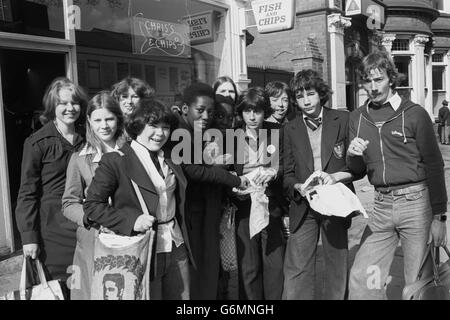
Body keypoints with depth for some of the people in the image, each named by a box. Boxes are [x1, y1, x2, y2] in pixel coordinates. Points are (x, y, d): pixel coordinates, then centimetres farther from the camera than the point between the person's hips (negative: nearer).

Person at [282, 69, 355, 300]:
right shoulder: (291, 129, 6)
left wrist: (336, 176, -15)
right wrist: (299, 187, -13)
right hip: (303, 208, 1)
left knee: (337, 269, 9)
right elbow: (287, 175, 7)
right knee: (296, 270, -2)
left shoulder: (343, 120, 1)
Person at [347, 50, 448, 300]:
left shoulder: (415, 114, -5)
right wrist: (352, 155, -11)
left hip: (415, 202, -3)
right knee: (360, 279, 1)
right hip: (381, 205, 4)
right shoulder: (357, 118, 7)